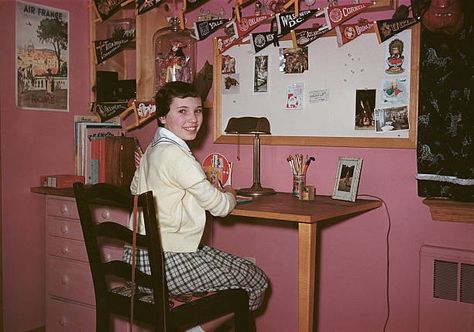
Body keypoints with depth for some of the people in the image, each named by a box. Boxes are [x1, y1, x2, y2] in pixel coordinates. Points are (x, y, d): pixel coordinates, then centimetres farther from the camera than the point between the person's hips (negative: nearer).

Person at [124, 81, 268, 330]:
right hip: (167, 262, -10)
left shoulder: (153, 149, 11)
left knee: (236, 265, 25)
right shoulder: (174, 154, -18)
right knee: (256, 280, 1)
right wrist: (229, 194, 7)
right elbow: (219, 206, -15)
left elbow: (135, 189, 30)